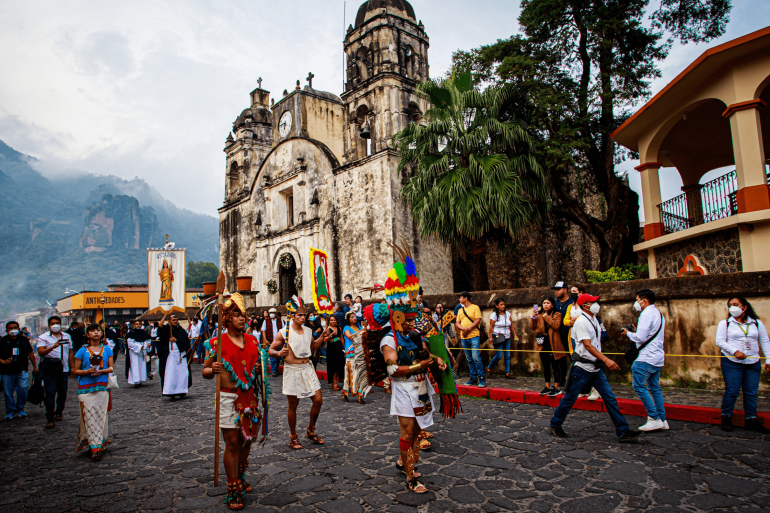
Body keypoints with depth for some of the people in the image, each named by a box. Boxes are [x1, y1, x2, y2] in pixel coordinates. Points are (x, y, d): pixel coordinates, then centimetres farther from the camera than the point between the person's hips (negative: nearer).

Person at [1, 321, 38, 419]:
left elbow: (30, 353, 13)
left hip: (21, 371, 0)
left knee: (22, 390, -6)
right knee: (8, 392, 6)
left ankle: (20, 409, 12)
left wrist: (35, 367, 13)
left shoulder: (24, 340, 7)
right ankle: (11, 411, 20)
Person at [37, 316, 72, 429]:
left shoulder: (66, 337, 14)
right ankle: (50, 418, -2)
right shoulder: (43, 337, 2)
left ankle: (59, 412, 26)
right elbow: (40, 352, -13)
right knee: (50, 393, -6)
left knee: (62, 392, 9)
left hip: (63, 369, 4)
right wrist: (53, 347, -29)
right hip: (49, 369, -3)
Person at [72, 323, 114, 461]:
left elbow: (111, 368, 7)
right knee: (90, 416, -5)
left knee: (101, 415, 0)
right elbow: (75, 370, 5)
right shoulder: (83, 351, 3)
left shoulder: (106, 349, 7)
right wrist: (88, 371, -13)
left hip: (102, 387, 1)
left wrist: (101, 371, -12)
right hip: (86, 388, -1)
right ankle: (95, 447, -4)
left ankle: (100, 443, 10)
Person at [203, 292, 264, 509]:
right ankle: (233, 491, 12)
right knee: (232, 443, 0)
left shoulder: (252, 340, 8)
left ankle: (240, 478, 37)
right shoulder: (217, 342, -7)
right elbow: (205, 371, -3)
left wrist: (259, 368, -1)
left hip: (250, 397, 5)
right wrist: (213, 370, -25)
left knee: (247, 440, 16)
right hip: (229, 398, -5)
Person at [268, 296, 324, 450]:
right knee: (293, 405, 5)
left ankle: (311, 431, 24)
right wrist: (278, 353, -27)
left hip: (307, 369, 5)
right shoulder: (284, 333, -10)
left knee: (318, 400, 3)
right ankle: (293, 437, 23)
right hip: (292, 370, -5)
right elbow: (271, 350, -6)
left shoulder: (308, 331, 7)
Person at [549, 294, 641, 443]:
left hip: (595, 368, 8)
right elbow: (587, 345, -25)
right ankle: (555, 425, 18)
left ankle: (623, 432, 9)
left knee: (610, 399, 4)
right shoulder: (581, 322, -16)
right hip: (582, 368, -8)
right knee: (569, 399, 2)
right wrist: (606, 360, -33)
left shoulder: (594, 320, 12)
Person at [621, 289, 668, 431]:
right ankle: (662, 420, 16)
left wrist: (628, 333, -3)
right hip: (658, 357, 10)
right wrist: (636, 331, 14)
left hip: (647, 358, -10)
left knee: (639, 386, -5)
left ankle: (654, 419, -5)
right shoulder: (658, 314, 17)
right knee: (655, 388, 14)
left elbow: (640, 338, -20)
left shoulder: (647, 314, -15)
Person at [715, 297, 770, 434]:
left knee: (751, 392, 4)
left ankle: (751, 420, 15)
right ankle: (726, 418, 7)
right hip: (732, 362, -3)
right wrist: (735, 352, -18)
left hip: (753, 363, 3)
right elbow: (720, 342, -4)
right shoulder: (725, 323, 2)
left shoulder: (757, 323, 10)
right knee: (732, 391, -5)